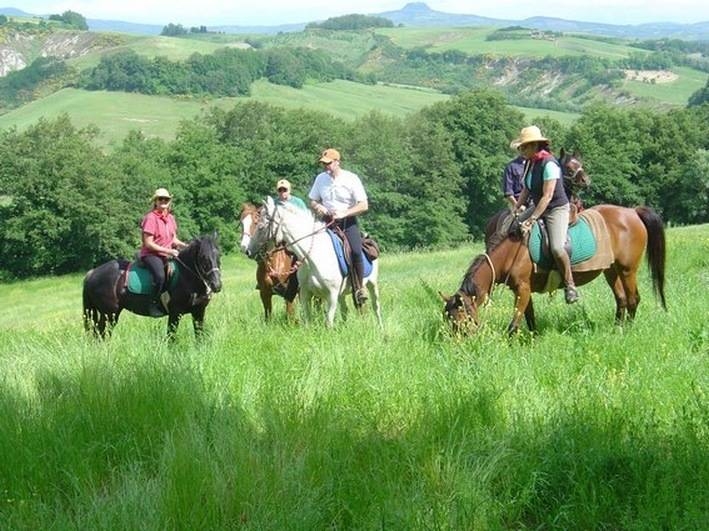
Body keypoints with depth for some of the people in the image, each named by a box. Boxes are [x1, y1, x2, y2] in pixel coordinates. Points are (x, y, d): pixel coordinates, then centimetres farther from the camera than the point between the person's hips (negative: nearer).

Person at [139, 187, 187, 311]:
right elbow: (148, 243, -15)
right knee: (160, 276, -32)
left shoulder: (170, 218, 12)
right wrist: (168, 251, -20)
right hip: (151, 254, -8)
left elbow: (174, 239, 19)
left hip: (167, 255, 8)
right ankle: (154, 304, -22)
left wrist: (185, 246, -1)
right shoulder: (151, 218, -11)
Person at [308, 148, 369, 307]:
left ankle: (359, 287, -9)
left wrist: (344, 213, -20)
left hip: (348, 222, -4)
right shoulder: (321, 178, 7)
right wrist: (317, 207, -7)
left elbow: (364, 205, -8)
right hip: (327, 222, 4)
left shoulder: (351, 179, -5)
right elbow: (312, 201, 18)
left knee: (355, 252, -25)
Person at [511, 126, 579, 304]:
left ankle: (570, 285, -10)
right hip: (539, 207, 9)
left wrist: (532, 220, -27)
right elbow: (526, 189, 14)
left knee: (557, 248, -27)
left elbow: (547, 196, -25)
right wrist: (516, 209, 3)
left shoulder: (549, 164, -22)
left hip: (557, 209, -9)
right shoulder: (531, 163, 5)